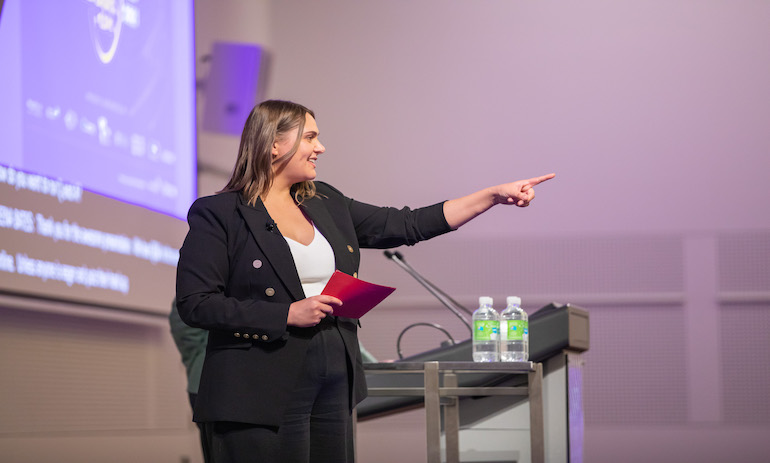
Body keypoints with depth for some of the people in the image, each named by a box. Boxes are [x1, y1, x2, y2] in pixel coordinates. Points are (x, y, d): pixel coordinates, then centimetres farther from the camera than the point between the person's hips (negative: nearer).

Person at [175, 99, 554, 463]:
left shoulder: (325, 204, 14)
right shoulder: (218, 215, -6)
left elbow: (407, 225, 15)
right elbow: (195, 304, -13)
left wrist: (495, 195, 11)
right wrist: (288, 314, -17)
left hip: (335, 387, 7)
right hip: (263, 396, -6)